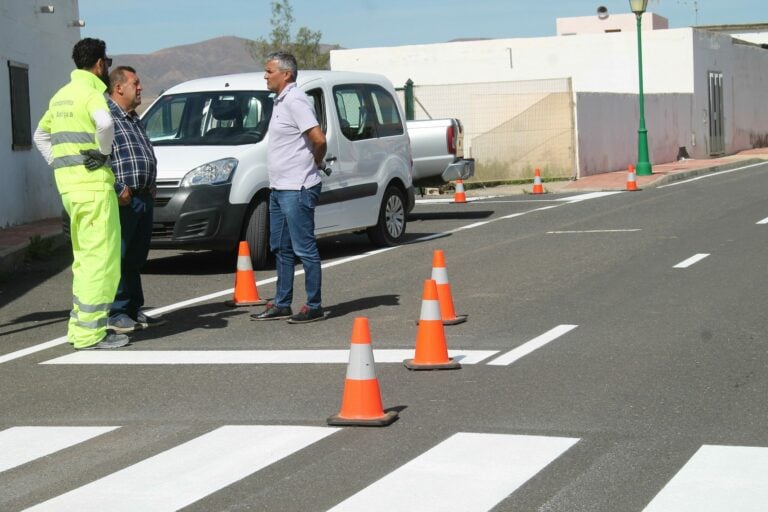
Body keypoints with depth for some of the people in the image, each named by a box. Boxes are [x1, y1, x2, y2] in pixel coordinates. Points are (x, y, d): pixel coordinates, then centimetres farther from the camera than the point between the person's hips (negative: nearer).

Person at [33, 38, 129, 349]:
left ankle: (79, 325, 20)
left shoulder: (61, 96, 18)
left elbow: (41, 135, 30)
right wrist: (103, 152, -15)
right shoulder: (92, 93, -10)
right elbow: (105, 124, -31)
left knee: (84, 258, 17)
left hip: (68, 184, 9)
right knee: (101, 257, -8)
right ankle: (90, 332, -9)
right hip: (93, 185, -9)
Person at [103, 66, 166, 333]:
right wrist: (118, 190, -18)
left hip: (144, 198, 9)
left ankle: (134, 310, 18)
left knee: (136, 258, 12)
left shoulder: (134, 120, 23)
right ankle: (115, 313, -5)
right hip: (122, 200, -9)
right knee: (118, 257, -7)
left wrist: (151, 186, 15)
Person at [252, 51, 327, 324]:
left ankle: (314, 306, 2)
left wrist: (316, 163, -7)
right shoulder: (281, 100, 15)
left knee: (304, 249, -4)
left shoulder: (295, 101, -16)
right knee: (281, 248, 15)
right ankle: (281, 304, 22)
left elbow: (319, 139, -23)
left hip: (297, 189, -10)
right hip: (279, 187, 11)